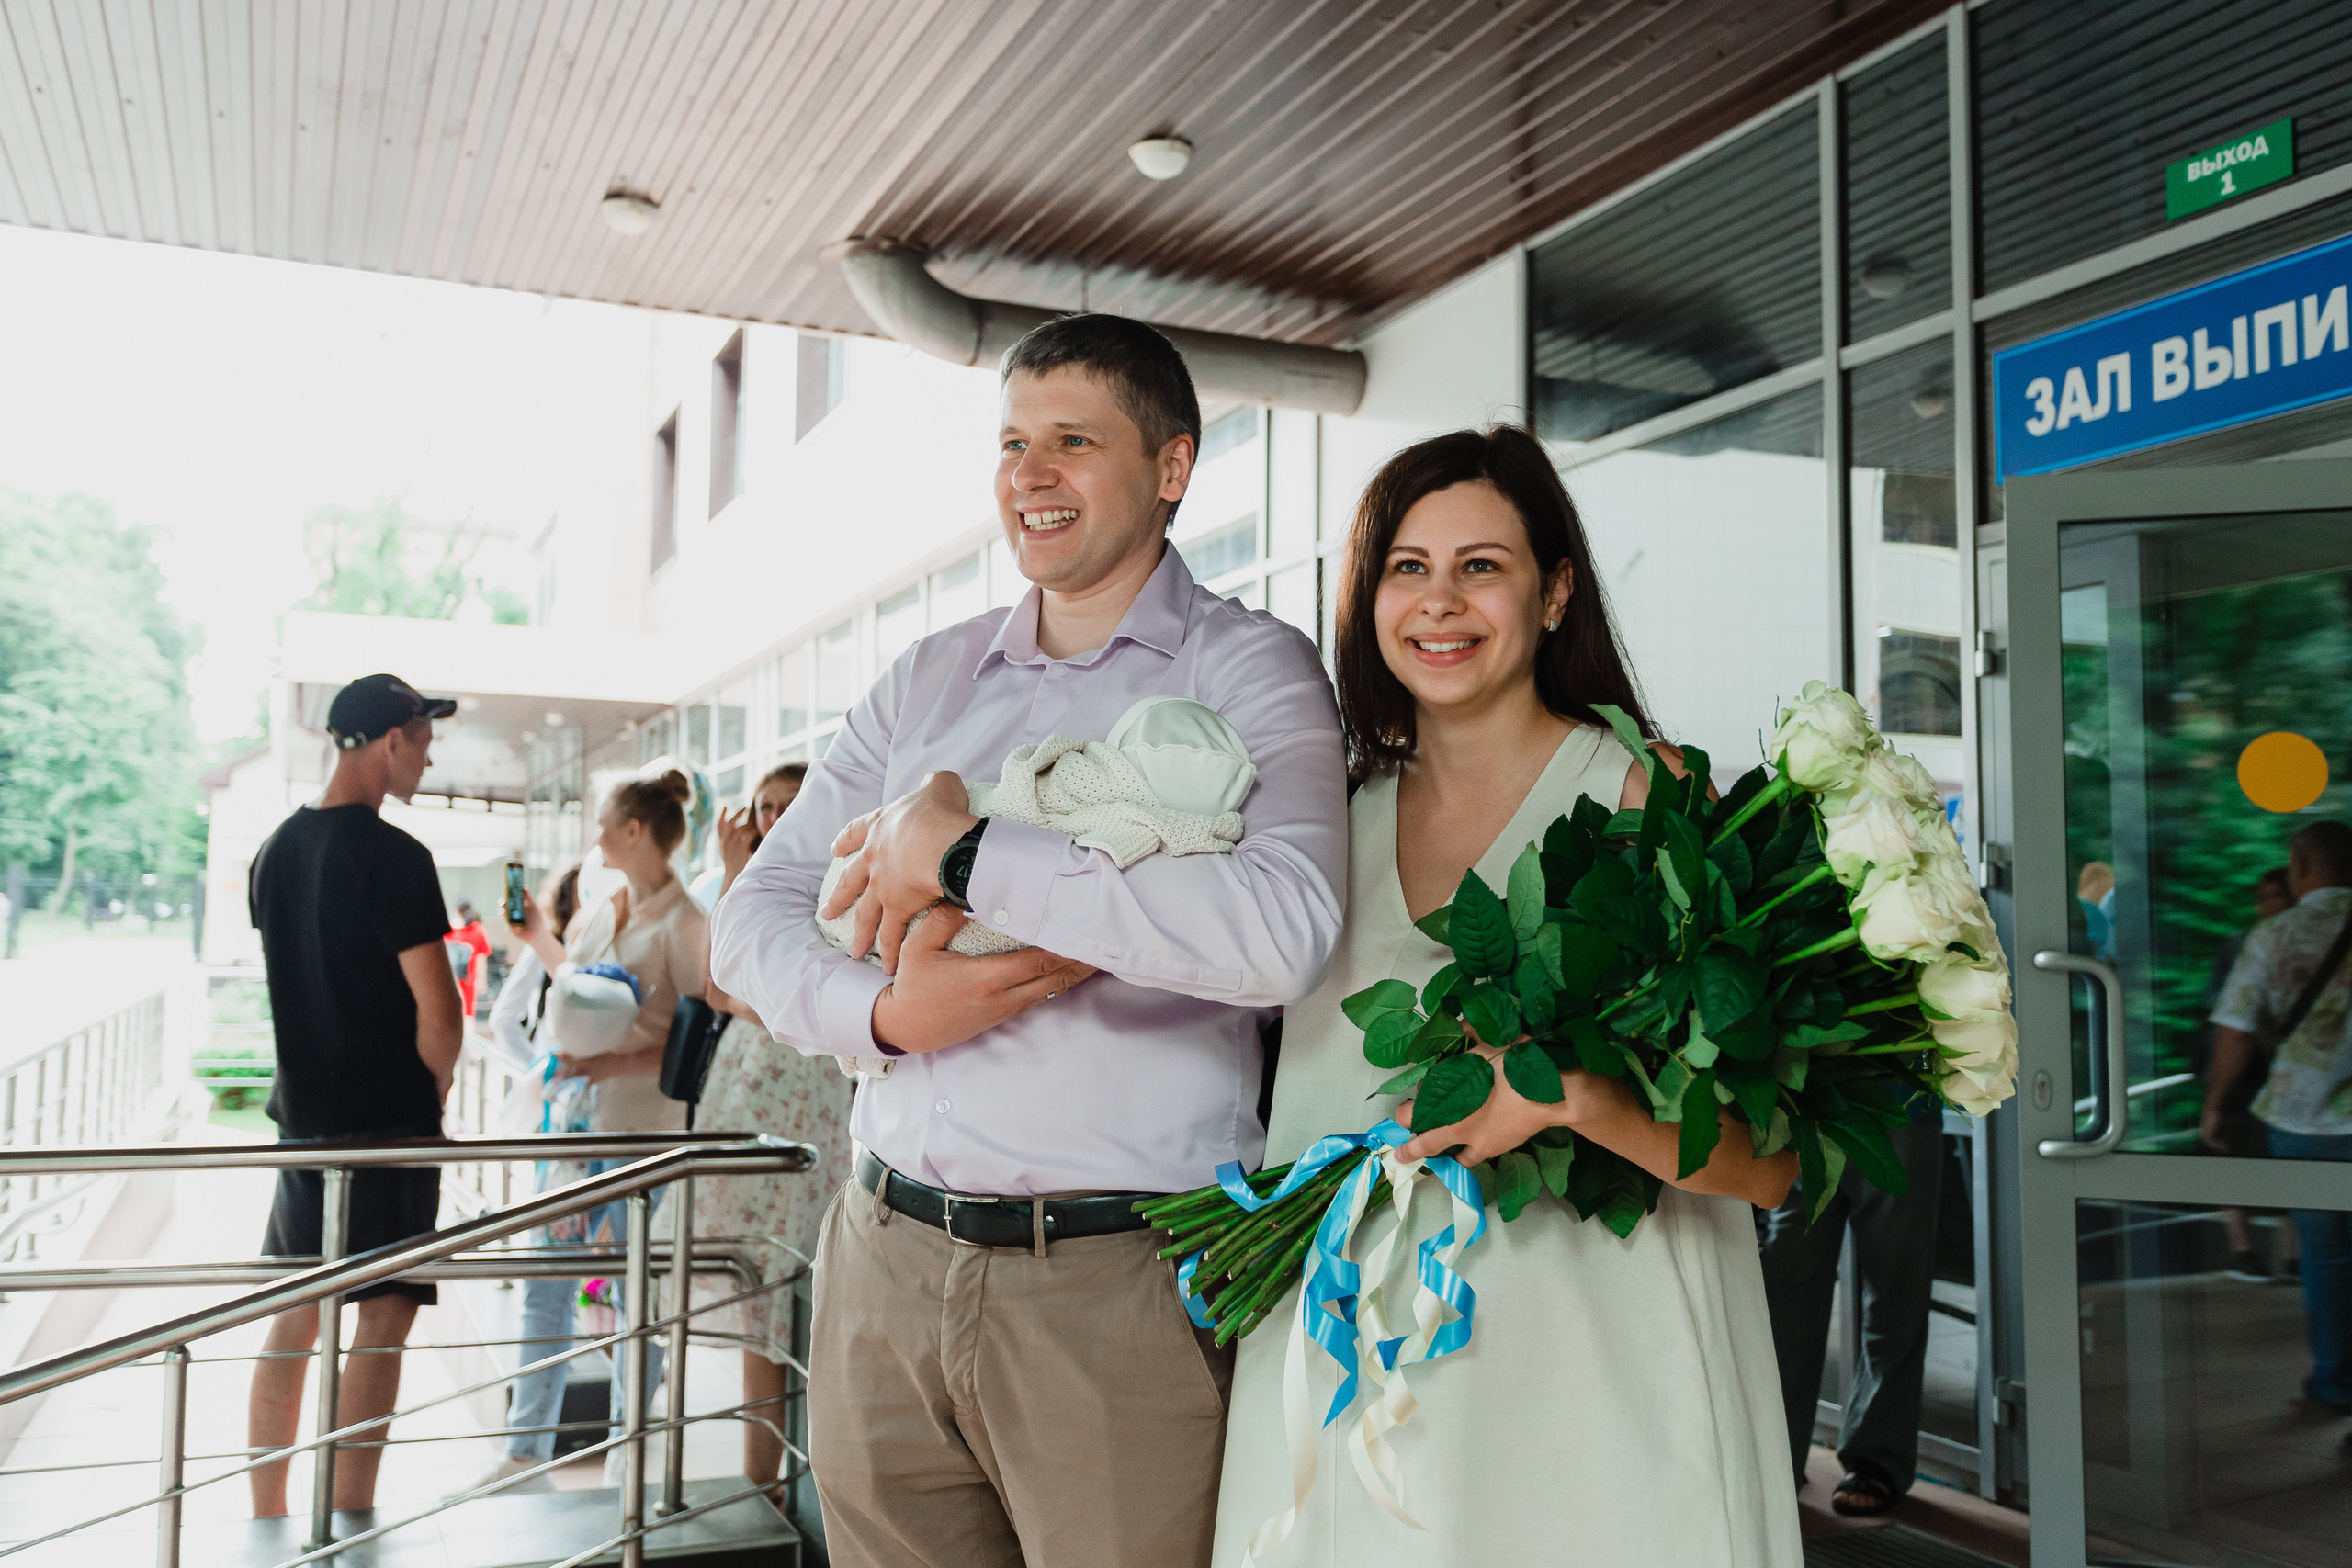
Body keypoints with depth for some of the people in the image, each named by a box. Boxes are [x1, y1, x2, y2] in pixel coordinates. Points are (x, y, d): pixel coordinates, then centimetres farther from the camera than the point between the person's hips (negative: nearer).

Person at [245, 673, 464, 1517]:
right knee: (383, 1321, -1)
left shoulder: (275, 849, 8)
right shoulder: (393, 854, -16)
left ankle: (267, 1520, 23)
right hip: (388, 1119, -8)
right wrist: (435, 1084, 0)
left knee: (293, 1318, 15)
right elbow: (439, 1011, -19)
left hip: (302, 1112, 8)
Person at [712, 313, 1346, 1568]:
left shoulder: (1247, 668, -4)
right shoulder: (929, 679, 12)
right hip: (886, 1262, 5)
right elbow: (754, 920, 9)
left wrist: (965, 855, -19)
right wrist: (885, 1013, -12)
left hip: (1119, 1282, -4)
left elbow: (1283, 928, -23)